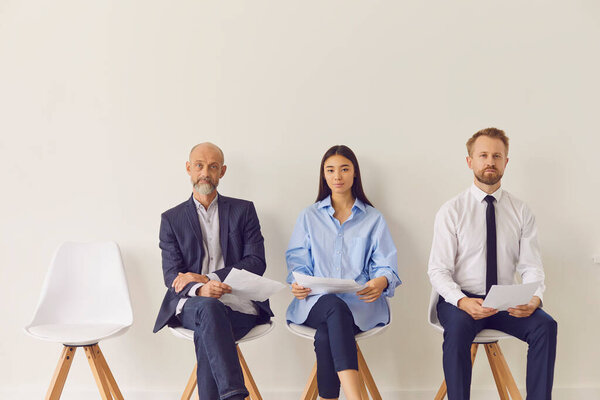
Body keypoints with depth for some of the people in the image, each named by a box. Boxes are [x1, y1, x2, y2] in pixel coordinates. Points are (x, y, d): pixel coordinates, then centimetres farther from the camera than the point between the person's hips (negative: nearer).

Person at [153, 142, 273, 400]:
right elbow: (171, 275, 3)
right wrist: (200, 289, -21)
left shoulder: (243, 211, 14)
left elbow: (256, 263, 2)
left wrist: (207, 278, -10)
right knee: (209, 309, -36)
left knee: (206, 334, -33)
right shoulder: (171, 219, 15)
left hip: (238, 304, 0)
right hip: (192, 304, 0)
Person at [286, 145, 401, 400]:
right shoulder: (309, 217, 20)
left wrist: (382, 281, -18)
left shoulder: (373, 219, 17)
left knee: (325, 336, -35)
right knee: (335, 308, -38)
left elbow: (386, 266, 7)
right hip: (316, 301, 0)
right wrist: (297, 284, -11)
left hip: (360, 304, 0)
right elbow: (298, 261, 13)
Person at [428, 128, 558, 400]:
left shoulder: (521, 212, 6)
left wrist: (535, 298, -20)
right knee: (458, 327, -34)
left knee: (545, 325, -25)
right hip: (461, 299, -2)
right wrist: (462, 301, -25)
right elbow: (438, 270, -7)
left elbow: (531, 267, 2)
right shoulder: (451, 211, -3)